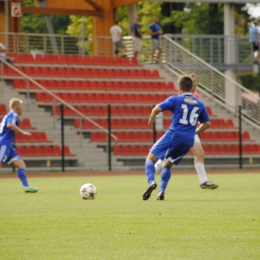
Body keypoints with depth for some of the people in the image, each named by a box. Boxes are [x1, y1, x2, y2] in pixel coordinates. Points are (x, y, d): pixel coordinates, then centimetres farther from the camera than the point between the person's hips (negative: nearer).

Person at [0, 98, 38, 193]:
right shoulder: (13, 115, -6)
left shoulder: (8, 115, 23)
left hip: (8, 145, 10)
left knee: (21, 164, 2)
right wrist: (23, 132, -24)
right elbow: (10, 125, -26)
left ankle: (26, 186, -5)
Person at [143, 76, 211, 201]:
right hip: (188, 141, 5)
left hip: (174, 135, -5)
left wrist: (151, 118, 10)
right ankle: (161, 191, 3)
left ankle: (151, 182, -27)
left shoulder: (175, 100, 0)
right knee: (167, 165, 21)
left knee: (151, 158, 1)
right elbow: (207, 123, 20)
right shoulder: (200, 104, 15)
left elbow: (157, 109, -10)